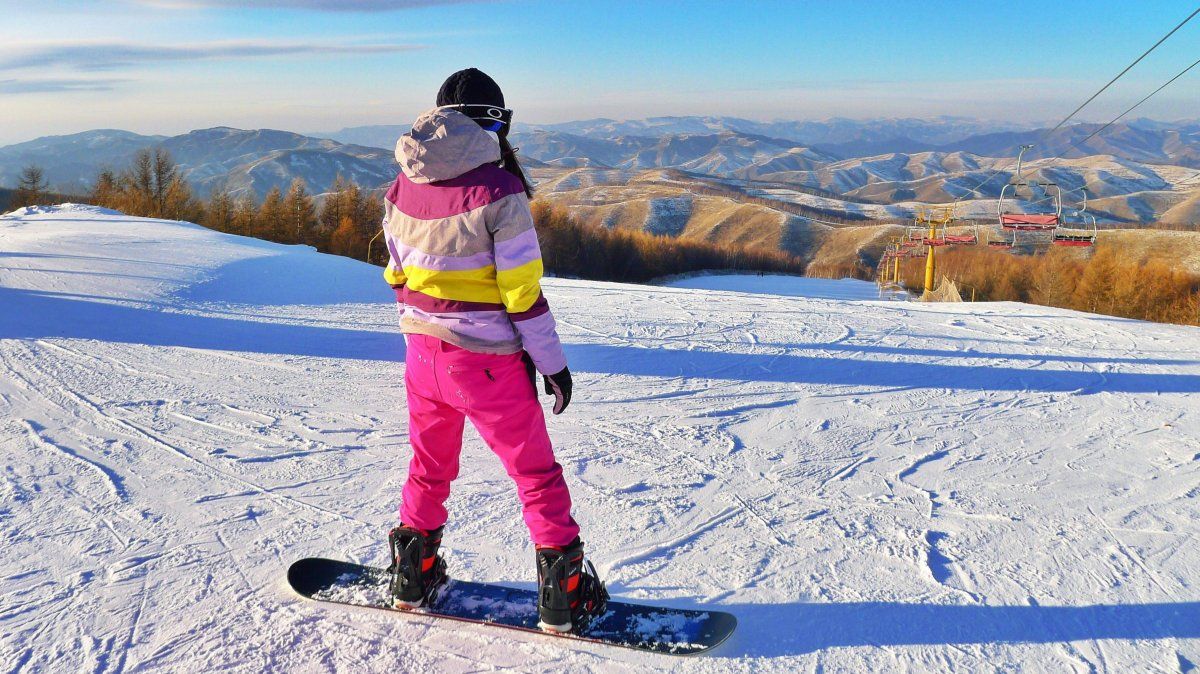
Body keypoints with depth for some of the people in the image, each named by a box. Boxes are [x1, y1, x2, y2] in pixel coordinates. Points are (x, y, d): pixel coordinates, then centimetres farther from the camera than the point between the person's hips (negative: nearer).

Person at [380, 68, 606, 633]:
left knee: (429, 464, 23)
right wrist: (552, 361, -7)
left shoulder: (402, 186, 1)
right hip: (487, 361, -5)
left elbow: (397, 272, 10)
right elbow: (523, 290, -16)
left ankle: (413, 575, 35)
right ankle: (562, 591, 15)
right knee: (535, 471, 9)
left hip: (422, 351, 6)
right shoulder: (497, 189, -17)